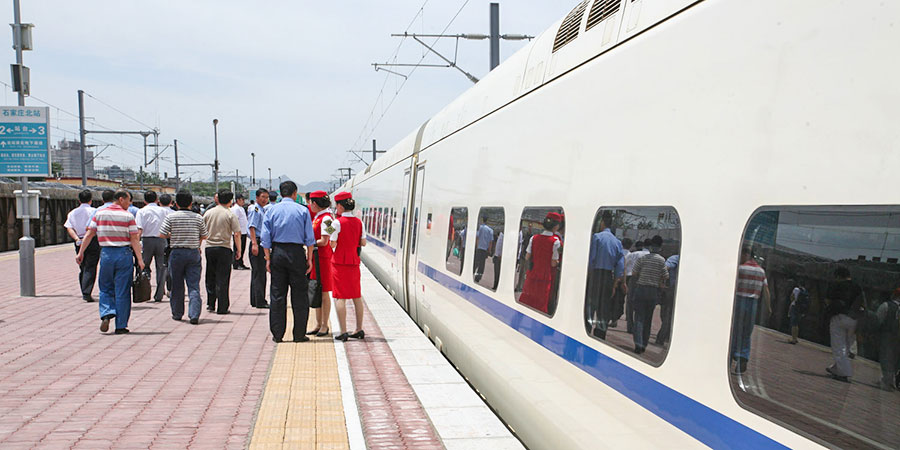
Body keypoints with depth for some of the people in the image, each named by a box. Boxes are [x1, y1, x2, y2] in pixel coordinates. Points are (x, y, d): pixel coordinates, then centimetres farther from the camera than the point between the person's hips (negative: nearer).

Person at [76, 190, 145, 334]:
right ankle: (120, 326, 7)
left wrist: (81, 252, 8)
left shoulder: (100, 213, 6)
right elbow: (134, 239, -8)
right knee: (122, 291, 3)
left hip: (106, 253, 2)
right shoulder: (128, 216, -3)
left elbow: (89, 234, 4)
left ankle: (106, 314, -7)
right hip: (124, 254, -2)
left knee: (105, 288, 16)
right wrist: (139, 259, -7)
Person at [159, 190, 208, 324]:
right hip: (194, 253, 1)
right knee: (194, 285, 0)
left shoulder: (171, 217, -4)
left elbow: (162, 235, -6)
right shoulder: (198, 217, 0)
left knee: (177, 285, 12)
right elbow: (205, 236, 6)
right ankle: (194, 314, -11)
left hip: (177, 253, 0)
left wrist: (172, 235, 14)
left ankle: (177, 313, 21)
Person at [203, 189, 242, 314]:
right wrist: (238, 250, -4)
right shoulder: (230, 215, -6)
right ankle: (222, 308, 0)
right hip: (224, 248, -4)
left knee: (210, 277, 17)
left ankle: (211, 304, 23)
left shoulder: (208, 212, 5)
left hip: (209, 247, 4)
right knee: (222, 279, 0)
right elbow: (237, 234, -12)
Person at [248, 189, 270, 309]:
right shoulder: (255, 209, -10)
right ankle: (260, 302, -7)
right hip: (257, 243, -10)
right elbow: (252, 227, -19)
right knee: (259, 273, -8)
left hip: (263, 244, 10)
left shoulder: (263, 210, 19)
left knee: (257, 273, 14)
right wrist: (254, 244, -26)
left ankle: (255, 301, 21)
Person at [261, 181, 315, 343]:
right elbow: (309, 237, -2)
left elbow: (266, 237, 1)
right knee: (299, 294, 4)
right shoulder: (303, 210, 1)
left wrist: (268, 258, 5)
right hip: (297, 252, -2)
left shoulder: (272, 210, 5)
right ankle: (299, 334, 6)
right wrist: (309, 258, 3)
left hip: (277, 252, 2)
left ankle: (277, 334, 9)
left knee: (277, 293, 7)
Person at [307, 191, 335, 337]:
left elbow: (324, 242, -19)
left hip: (323, 257, -9)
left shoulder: (326, 218, -15)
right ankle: (318, 325, 21)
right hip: (315, 257, 9)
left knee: (324, 292, -2)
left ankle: (324, 326, 6)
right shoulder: (317, 216, 13)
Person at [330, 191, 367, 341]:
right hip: (354, 261, 6)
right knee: (357, 296, 12)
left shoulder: (338, 222, -12)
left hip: (340, 261, -6)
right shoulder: (359, 222, 5)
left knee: (340, 297, -2)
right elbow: (363, 243, 8)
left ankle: (343, 332, -5)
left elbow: (332, 244, -12)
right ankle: (359, 330, 17)